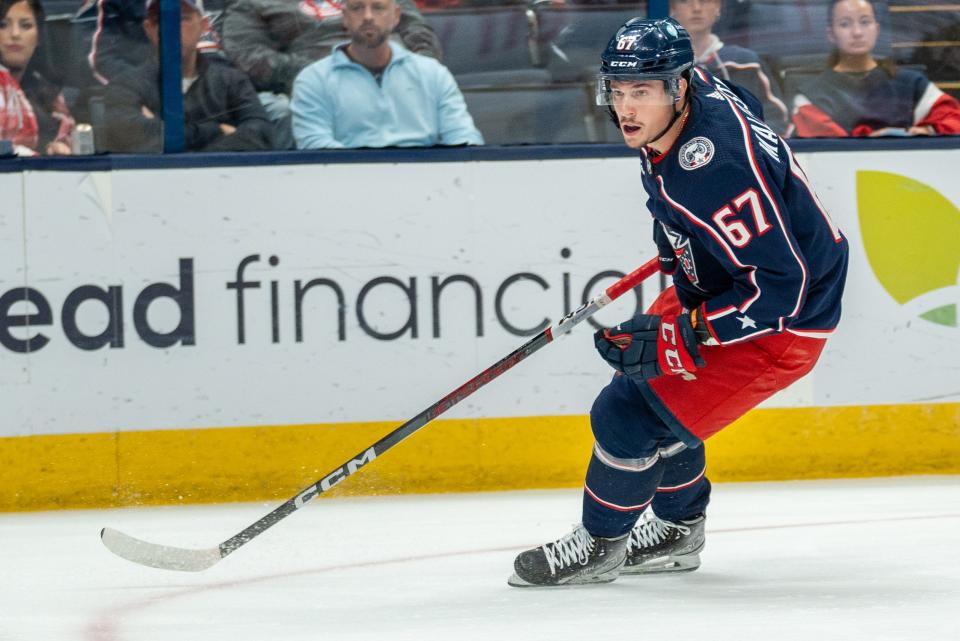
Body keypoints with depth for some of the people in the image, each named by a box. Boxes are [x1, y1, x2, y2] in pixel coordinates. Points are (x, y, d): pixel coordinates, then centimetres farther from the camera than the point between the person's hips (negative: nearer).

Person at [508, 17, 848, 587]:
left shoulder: (714, 171, -36)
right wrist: (677, 235, 27)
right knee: (648, 378, 21)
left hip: (781, 323, -10)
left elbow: (780, 284, -35)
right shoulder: (702, 89, -8)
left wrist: (681, 337, -32)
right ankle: (678, 531, 38)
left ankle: (600, 545, 15)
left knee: (628, 414, -8)